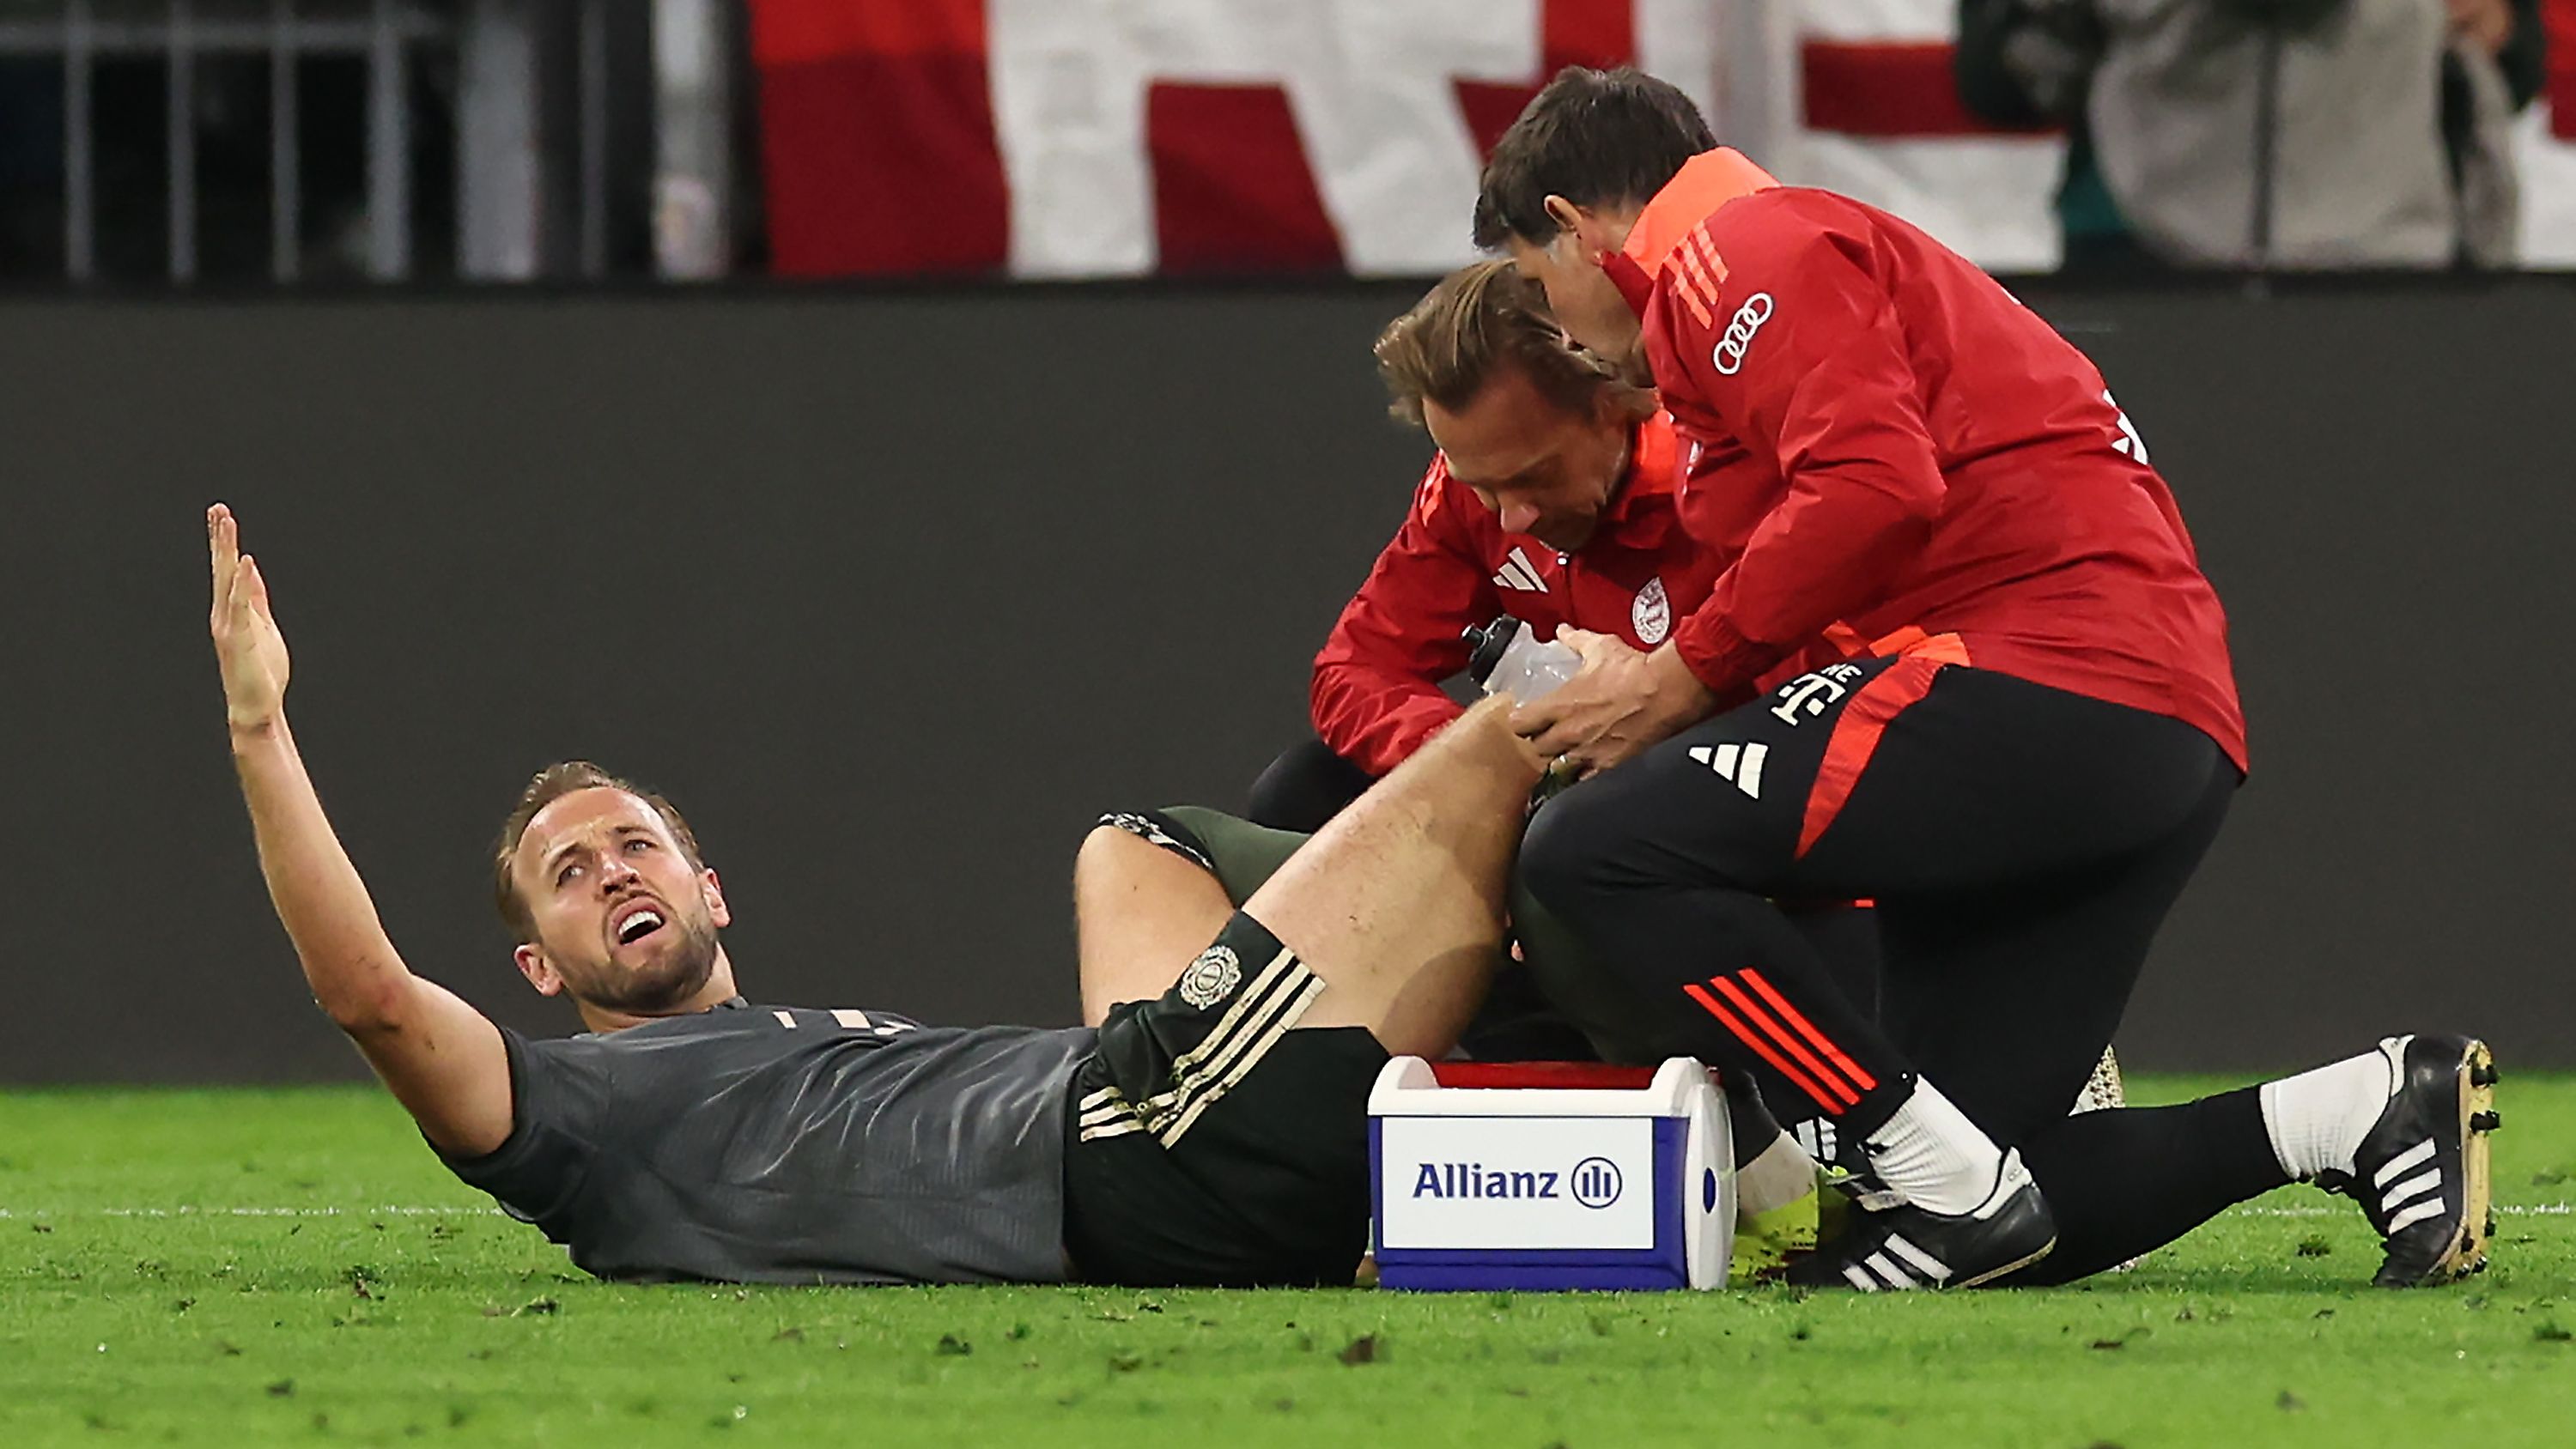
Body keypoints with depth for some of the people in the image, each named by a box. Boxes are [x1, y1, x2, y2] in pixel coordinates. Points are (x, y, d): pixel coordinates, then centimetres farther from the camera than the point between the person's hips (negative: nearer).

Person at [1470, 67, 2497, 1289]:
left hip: (2046, 679, -10)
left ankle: (1943, 1182, -17)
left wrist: (1686, 674, -7)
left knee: (1591, 852, -15)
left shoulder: (1746, 250, 1)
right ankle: (2373, 1109, 1)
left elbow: (1873, 487, -17)